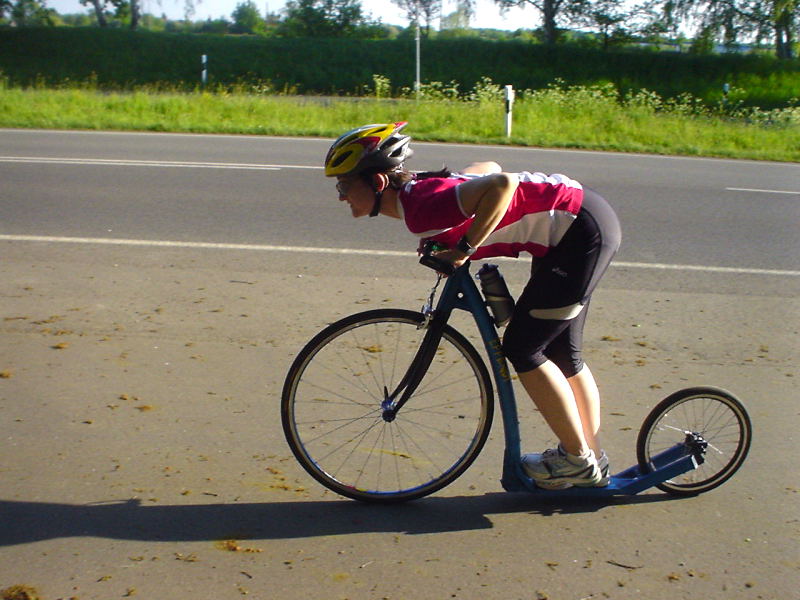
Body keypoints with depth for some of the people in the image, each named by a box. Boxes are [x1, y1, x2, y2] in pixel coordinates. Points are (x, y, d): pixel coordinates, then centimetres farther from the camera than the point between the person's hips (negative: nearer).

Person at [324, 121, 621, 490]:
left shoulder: (421, 208, -22)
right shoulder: (419, 190, 6)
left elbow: (501, 184, -33)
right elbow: (489, 167, 18)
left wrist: (466, 246, -23)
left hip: (583, 230, -10)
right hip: (580, 225, 10)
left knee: (521, 349, -2)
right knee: (561, 352, 16)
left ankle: (578, 459, 12)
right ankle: (594, 458, 29)